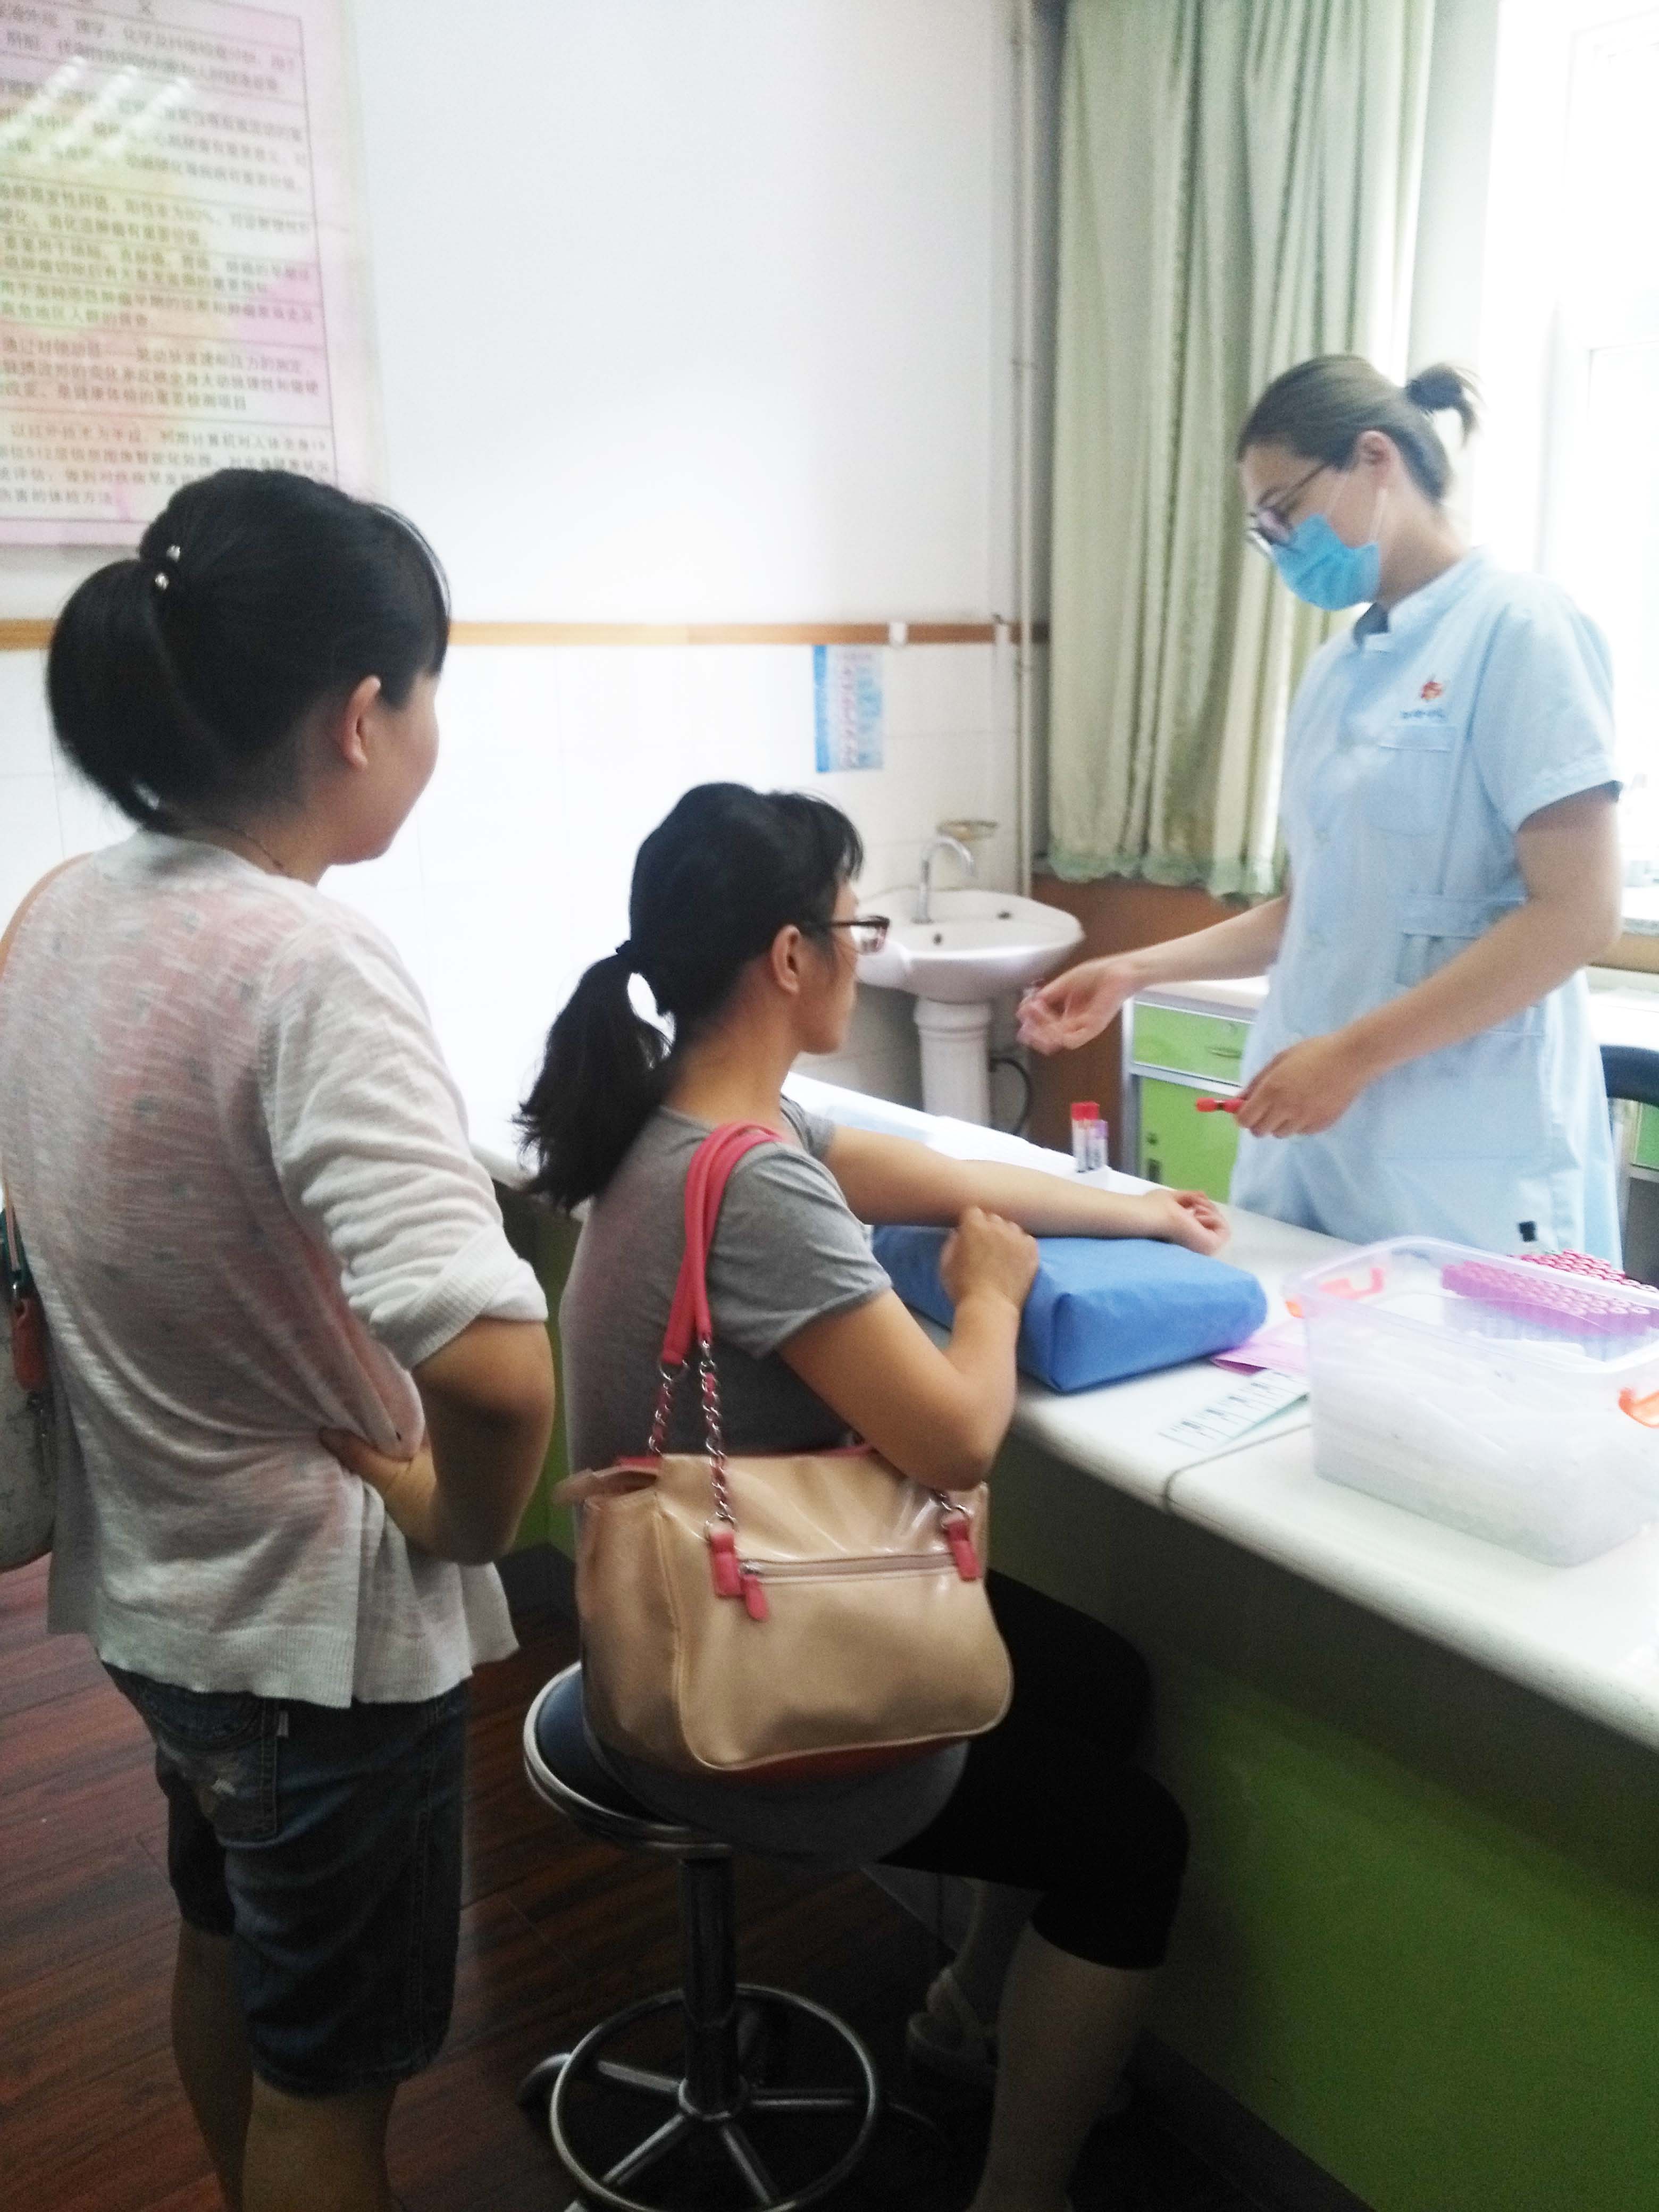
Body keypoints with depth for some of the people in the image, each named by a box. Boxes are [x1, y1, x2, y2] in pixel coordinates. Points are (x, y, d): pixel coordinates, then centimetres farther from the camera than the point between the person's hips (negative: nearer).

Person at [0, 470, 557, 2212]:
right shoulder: (307, 968, -30)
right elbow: (492, 1368, -42)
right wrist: (461, 1523, -21)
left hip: (145, 1575, 8)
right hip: (320, 1624, -8)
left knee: (227, 1949, 31)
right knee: (328, 2069, 17)